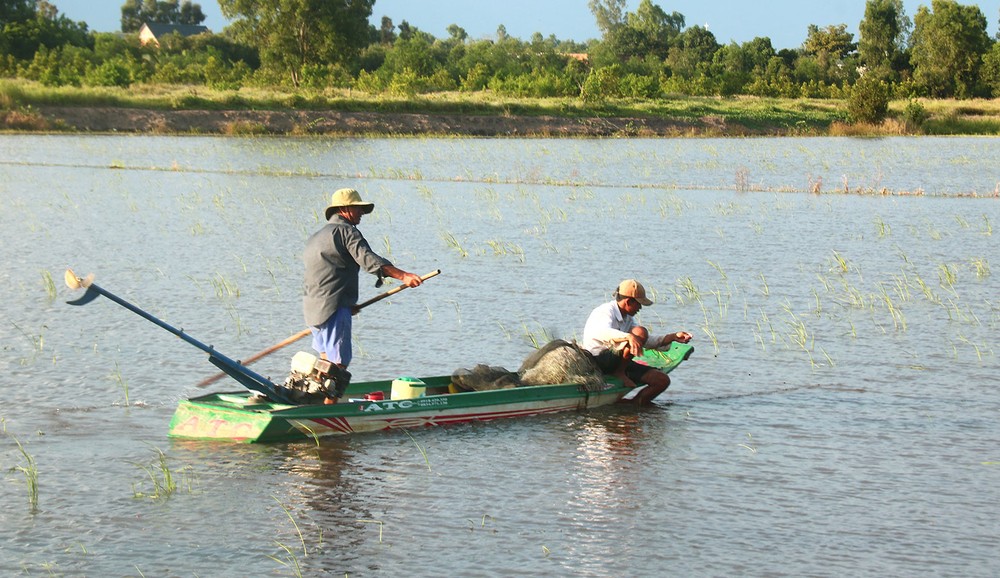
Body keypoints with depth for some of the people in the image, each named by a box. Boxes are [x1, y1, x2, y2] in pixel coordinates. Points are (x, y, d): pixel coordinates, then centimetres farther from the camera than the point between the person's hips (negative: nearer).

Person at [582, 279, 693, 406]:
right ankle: (619, 372, -19)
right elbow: (603, 332, -35)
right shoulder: (606, 311, -12)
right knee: (640, 332, -27)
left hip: (619, 362, 9)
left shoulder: (628, 318, 17)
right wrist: (629, 337, -52)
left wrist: (673, 337, 10)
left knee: (662, 380, -5)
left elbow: (647, 342, 21)